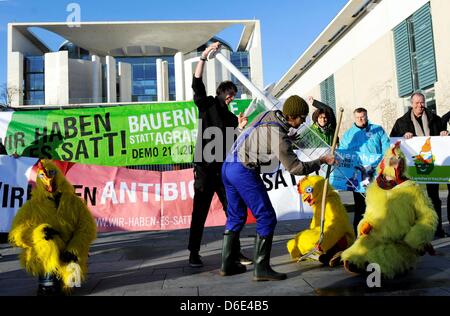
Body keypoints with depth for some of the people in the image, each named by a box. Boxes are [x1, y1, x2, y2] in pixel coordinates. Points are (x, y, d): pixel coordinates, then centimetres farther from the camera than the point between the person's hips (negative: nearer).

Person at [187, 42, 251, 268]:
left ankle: (235, 251, 12)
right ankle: (194, 254, 8)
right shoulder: (207, 105, 8)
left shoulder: (231, 117, 18)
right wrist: (205, 55, -12)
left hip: (225, 169, 5)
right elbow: (197, 83, -7)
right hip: (205, 168, -4)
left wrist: (240, 128, -3)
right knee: (200, 211, -1)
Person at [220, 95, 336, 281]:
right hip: (244, 171, -9)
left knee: (236, 217, 17)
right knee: (266, 218, -2)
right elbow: (296, 168, -13)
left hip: (228, 166, 9)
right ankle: (261, 269, -1)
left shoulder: (268, 114, 6)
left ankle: (227, 264, 24)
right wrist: (321, 161, -1)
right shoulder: (279, 136, -18)